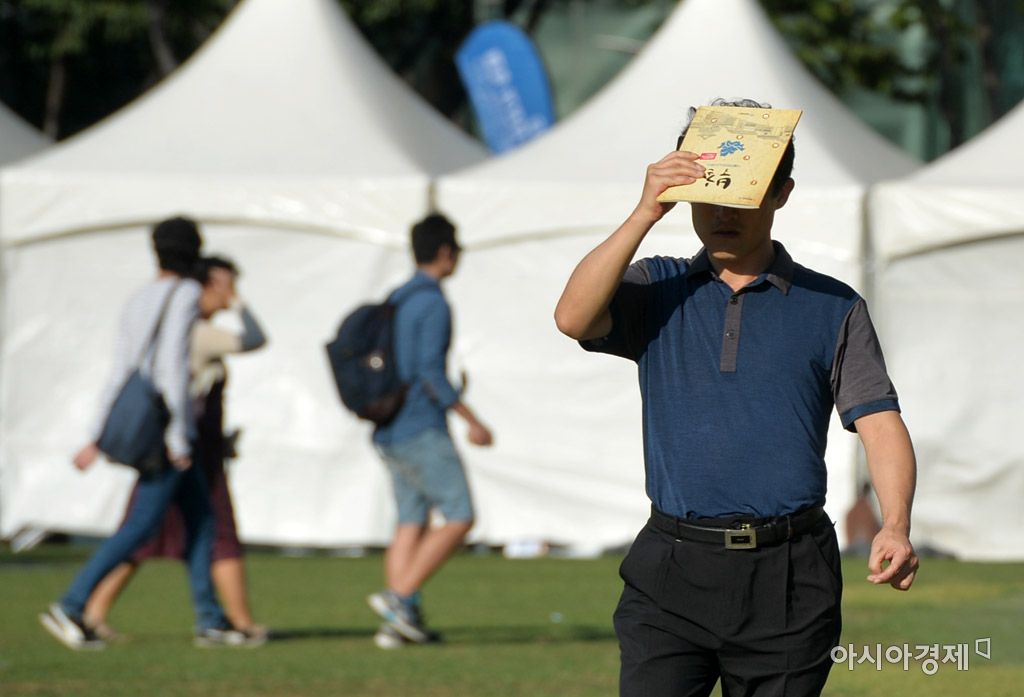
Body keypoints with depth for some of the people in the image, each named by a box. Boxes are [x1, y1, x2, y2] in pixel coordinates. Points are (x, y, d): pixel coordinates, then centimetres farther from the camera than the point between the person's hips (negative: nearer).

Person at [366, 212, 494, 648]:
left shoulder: (395, 301, 15)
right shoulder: (434, 304, -12)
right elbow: (430, 373, -19)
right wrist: (473, 422, -16)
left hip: (389, 432, 9)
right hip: (421, 430, -9)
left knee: (412, 522, 7)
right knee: (459, 518, -7)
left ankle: (399, 622, 0)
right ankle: (399, 597, -14)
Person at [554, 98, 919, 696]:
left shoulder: (834, 309, 9)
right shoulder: (656, 290, 11)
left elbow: (878, 421, 0)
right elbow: (574, 317, -8)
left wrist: (896, 527, -18)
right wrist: (646, 214, -12)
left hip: (789, 579, 0)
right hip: (672, 572, 0)